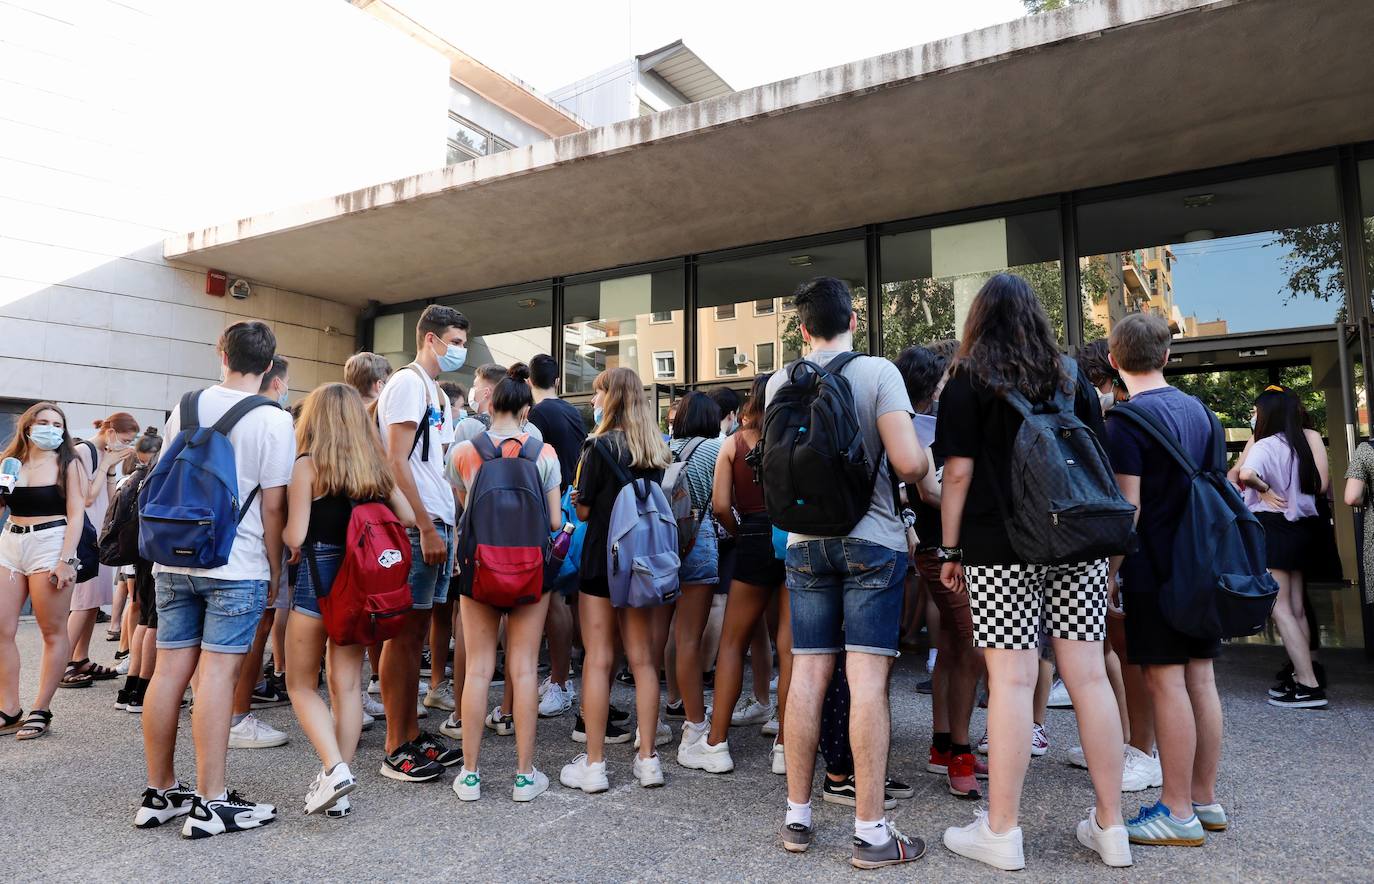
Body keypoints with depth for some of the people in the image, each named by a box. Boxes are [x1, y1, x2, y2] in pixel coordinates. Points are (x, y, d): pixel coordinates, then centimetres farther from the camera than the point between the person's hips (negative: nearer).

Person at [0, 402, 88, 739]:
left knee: (53, 632, 1)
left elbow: (75, 515, -4)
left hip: (50, 544, -4)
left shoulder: (69, 465, 2)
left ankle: (41, 710, 10)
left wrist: (66, 560, -13)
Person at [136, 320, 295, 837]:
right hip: (236, 567, -5)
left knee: (169, 671, 9)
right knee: (218, 673, -4)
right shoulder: (273, 421, -8)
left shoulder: (186, 407, 9)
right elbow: (272, 506, -8)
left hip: (174, 562, 6)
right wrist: (274, 571, 1)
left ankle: (159, 793, 20)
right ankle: (210, 803, 1)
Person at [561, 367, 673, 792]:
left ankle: (594, 765, 7)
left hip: (602, 558, -5)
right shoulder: (656, 450, 6)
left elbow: (583, 509, -9)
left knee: (598, 660, 1)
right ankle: (648, 758, 16)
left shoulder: (599, 445, -11)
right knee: (642, 659, 10)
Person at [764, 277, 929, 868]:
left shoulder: (779, 383, 5)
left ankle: (797, 816, 18)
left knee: (807, 675, 8)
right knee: (867, 679, -2)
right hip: (871, 540, -3)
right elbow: (908, 464, -15)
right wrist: (928, 463, 6)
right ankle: (871, 832, 4)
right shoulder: (878, 372, -7)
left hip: (805, 542, 4)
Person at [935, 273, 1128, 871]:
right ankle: (1111, 827, 16)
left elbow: (958, 474, -6)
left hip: (1000, 548, -4)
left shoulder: (967, 383, 0)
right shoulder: (1073, 380, 14)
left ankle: (1001, 833, 4)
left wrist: (949, 551, 0)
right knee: (1089, 675, 7)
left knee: (1011, 680, -4)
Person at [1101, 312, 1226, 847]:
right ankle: (1205, 800, 22)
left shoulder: (1126, 420, -13)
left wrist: (1111, 570, -9)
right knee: (1199, 678, 12)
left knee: (1166, 683, -3)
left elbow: (1127, 507, -17)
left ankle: (1179, 813, 5)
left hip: (1155, 569, -8)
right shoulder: (1199, 410, 11)